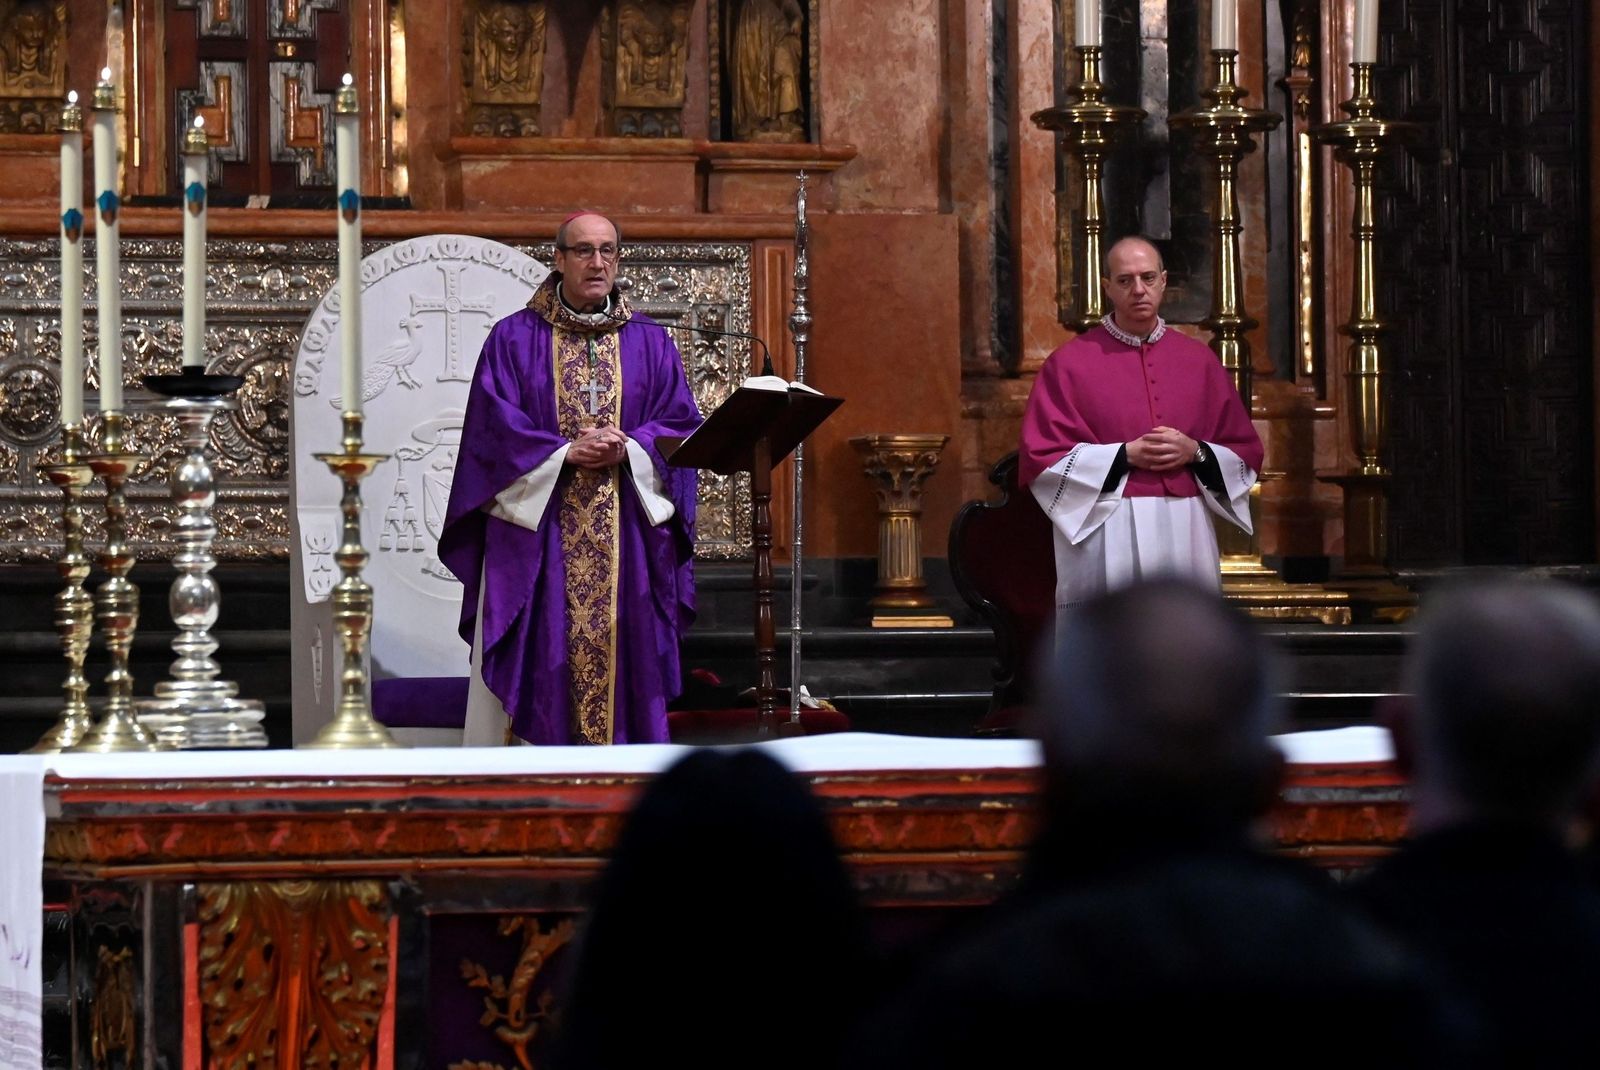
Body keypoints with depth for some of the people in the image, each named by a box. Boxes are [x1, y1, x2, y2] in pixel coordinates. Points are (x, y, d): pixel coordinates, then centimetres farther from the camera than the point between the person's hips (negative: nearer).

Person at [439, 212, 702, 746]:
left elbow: (680, 423, 5)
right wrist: (565, 452, -15)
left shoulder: (650, 342, 11)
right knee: (541, 660, -5)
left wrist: (628, 449, -13)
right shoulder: (514, 339, 4)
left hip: (628, 534, 2)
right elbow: (495, 424, -4)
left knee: (624, 646, 0)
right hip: (537, 524, -2)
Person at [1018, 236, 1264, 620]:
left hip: (1186, 536, 3)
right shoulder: (1070, 363, 1)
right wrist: (1125, 455, -12)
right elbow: (1042, 459, -3)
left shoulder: (1200, 362, 11)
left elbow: (1245, 454, 14)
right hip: (1106, 539, -3)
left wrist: (1196, 453, -7)